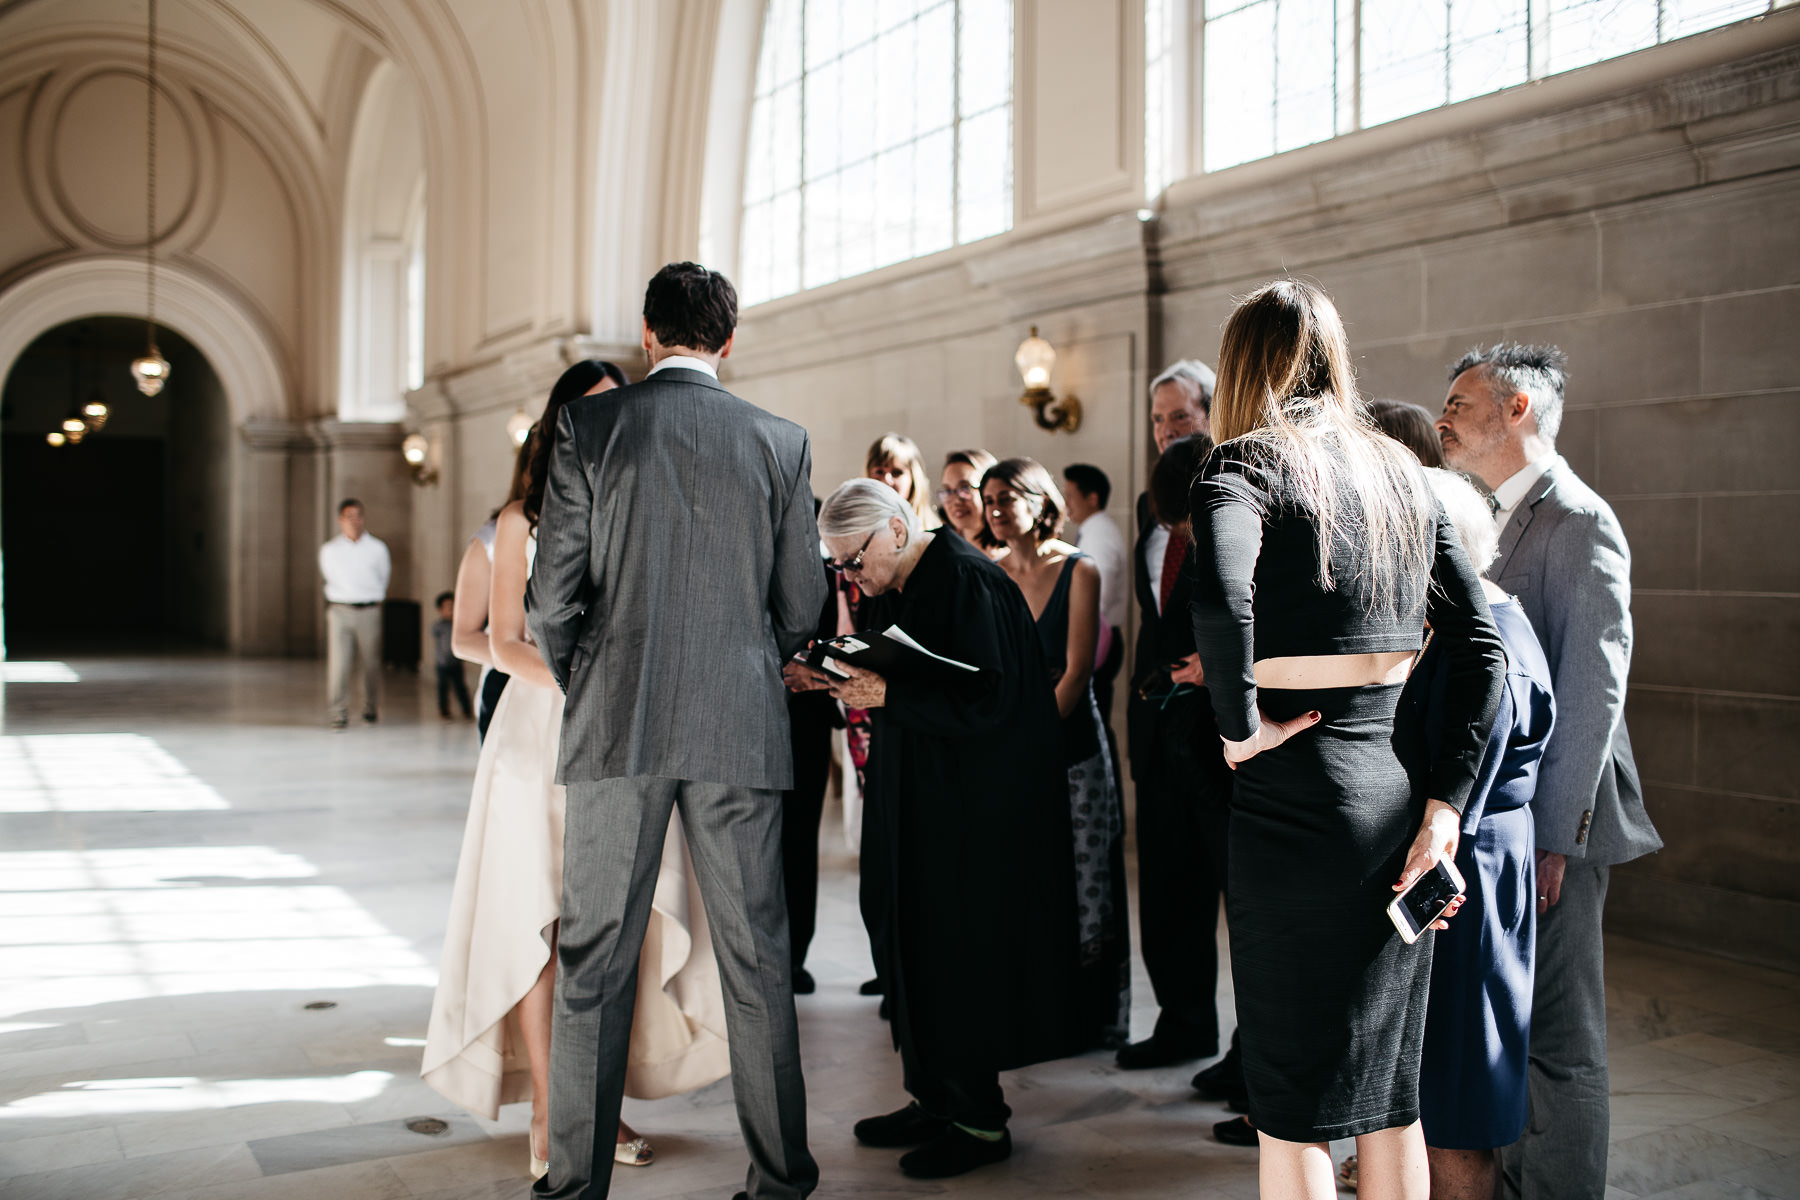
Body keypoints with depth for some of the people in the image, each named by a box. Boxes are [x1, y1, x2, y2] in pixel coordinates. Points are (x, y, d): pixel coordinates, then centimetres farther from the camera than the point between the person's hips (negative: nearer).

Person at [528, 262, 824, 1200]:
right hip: (741, 733, 1)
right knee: (756, 963, 9)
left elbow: (553, 598, -2)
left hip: (618, 728, -1)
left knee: (593, 964, 7)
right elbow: (802, 607, 5)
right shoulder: (780, 442, 3)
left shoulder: (587, 426, -1)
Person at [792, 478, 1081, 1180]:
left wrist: (888, 695, -21)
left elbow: (990, 699, -22)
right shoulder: (905, 588, 12)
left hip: (976, 812, -9)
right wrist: (860, 682, 3)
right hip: (924, 806, 9)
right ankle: (936, 1099, 23)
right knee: (918, 949, 12)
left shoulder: (966, 581, -16)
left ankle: (981, 1121, 9)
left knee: (961, 954, -3)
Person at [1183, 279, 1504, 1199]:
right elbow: (1481, 646, 7)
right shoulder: (1400, 471, 13)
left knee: (1291, 1104, 5)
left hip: (1299, 796, -6)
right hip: (1400, 780, 7)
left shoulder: (1247, 462, -7)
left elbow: (1220, 596, -29)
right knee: (1389, 1089, 18)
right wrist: (1444, 804, 3)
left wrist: (1241, 726, -15)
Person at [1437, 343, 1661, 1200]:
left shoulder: (1578, 521, -14)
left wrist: (1556, 834, -20)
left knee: (1557, 1034, 0)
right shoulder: (1514, 519, 15)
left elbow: (1594, 691, -18)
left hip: (1551, 817, -9)